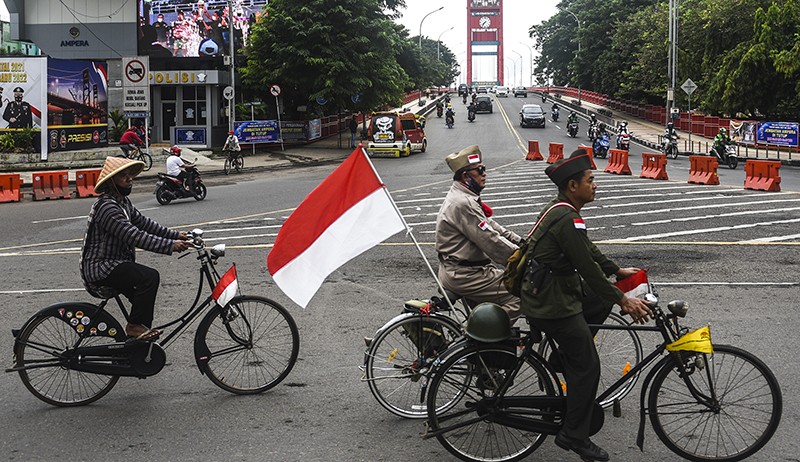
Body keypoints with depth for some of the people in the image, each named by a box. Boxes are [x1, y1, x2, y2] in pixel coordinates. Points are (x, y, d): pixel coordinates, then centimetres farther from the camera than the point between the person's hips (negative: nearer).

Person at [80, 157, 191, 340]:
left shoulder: (123, 201, 12)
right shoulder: (107, 206, -22)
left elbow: (143, 222, 11)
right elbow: (135, 236, -29)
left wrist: (176, 235, 0)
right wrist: (171, 245, -31)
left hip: (114, 263, 11)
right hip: (99, 268, -11)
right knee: (150, 277, -26)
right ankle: (135, 326, -13)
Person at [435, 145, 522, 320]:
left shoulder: (465, 197, 13)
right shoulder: (463, 204, -21)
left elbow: (492, 226, 17)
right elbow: (491, 242, -23)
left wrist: (521, 242, 9)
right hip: (463, 276, -11)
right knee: (520, 294, -12)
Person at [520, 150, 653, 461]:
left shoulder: (558, 209, 8)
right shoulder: (567, 220, -23)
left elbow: (587, 249, 20)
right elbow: (588, 268, -22)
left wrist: (617, 270, 24)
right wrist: (624, 301, -16)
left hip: (542, 293, 10)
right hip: (554, 305, -10)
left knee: (603, 300, 21)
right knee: (587, 367, -1)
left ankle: (565, 353, 24)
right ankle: (574, 436, 9)